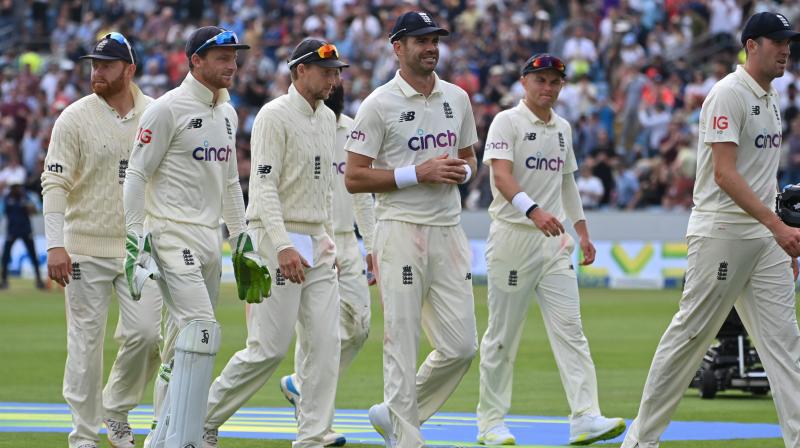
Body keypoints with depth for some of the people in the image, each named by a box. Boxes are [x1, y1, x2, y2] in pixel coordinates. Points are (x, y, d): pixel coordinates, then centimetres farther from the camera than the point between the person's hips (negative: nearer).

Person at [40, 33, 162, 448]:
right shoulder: (75, 118, -4)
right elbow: (55, 183, -8)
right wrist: (55, 244, -18)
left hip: (141, 247, 2)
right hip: (86, 248, -2)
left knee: (145, 332, -6)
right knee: (85, 340, 0)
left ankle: (116, 409, 19)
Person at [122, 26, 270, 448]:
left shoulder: (227, 113, 15)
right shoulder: (168, 109, -9)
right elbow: (136, 176, -10)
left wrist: (242, 242, 19)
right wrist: (135, 242, -15)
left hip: (210, 239, 8)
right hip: (172, 235, -8)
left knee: (183, 343, 10)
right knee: (201, 330, -19)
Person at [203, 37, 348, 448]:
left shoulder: (327, 119, 14)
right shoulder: (274, 116, -11)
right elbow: (264, 187, -18)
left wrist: (329, 240, 17)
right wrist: (283, 246, -27)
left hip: (316, 243, 8)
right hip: (278, 236, -8)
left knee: (324, 343, 0)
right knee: (269, 347, -8)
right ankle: (207, 414, 8)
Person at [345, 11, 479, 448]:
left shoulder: (457, 98, 12)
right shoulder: (379, 104, -6)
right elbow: (353, 178, -9)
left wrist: (462, 170, -1)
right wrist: (418, 173, -16)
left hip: (448, 229, 6)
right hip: (402, 229, -6)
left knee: (461, 345, 3)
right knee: (403, 344, -4)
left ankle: (396, 412, 22)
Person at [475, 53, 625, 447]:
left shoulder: (562, 128, 15)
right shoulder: (507, 122, -7)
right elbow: (501, 175, -21)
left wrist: (582, 231, 19)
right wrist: (533, 211, -37)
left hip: (555, 239, 6)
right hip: (514, 235, -6)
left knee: (569, 326, -5)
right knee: (503, 333, 0)